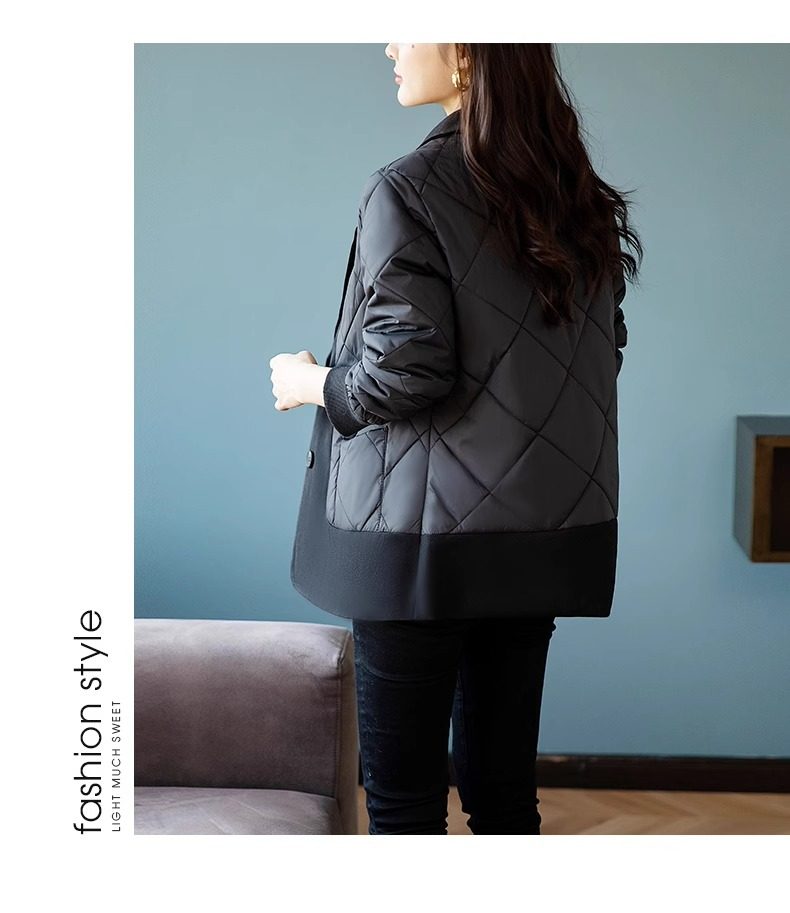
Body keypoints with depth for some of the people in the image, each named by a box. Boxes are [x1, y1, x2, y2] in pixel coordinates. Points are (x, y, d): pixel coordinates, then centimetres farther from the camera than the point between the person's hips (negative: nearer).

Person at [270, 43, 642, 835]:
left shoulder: (407, 191, -12)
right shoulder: (577, 196, 9)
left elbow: (405, 370, -17)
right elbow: (602, 353, 15)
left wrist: (312, 384, 0)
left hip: (425, 531, -6)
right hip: (543, 531, 7)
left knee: (403, 794, 5)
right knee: (504, 786, 14)